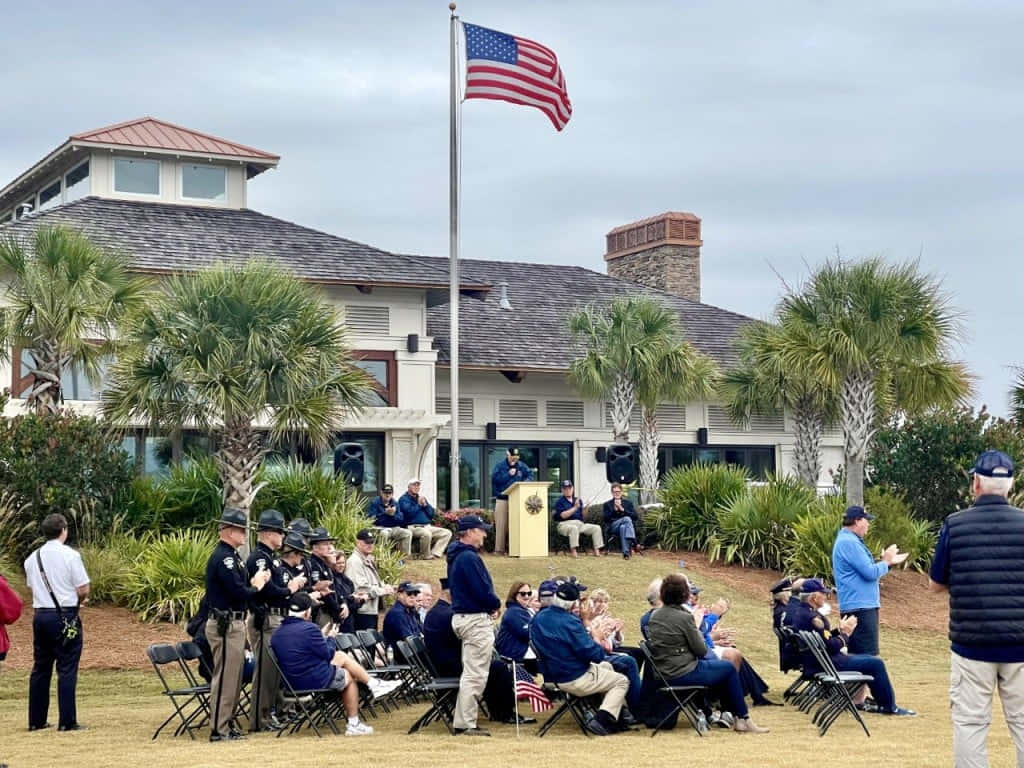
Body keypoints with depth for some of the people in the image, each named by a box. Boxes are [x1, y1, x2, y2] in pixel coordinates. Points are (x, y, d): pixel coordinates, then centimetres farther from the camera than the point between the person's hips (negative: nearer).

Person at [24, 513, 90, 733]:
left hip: (40, 614, 5)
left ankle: (36, 720, 16)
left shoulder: (32, 558, 7)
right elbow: (84, 590, -11)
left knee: (40, 668, 12)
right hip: (65, 617, -5)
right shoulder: (70, 555, -10)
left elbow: (33, 588, 12)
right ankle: (67, 721, -3)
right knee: (67, 669, -2)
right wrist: (77, 599, 10)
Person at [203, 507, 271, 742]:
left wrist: (255, 582, -1)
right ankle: (219, 729, -2)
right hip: (225, 625, -10)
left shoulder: (233, 556, 16)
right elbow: (238, 592, -22)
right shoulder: (222, 557, -16)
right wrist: (256, 587, -3)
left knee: (234, 677, 14)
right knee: (225, 676, -6)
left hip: (235, 623, 10)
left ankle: (227, 723, 21)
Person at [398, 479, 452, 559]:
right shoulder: (404, 499, 1)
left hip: (427, 526, 8)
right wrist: (419, 504, -7)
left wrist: (425, 505, -1)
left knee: (447, 533, -6)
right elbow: (409, 512, -18)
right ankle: (426, 556, -18)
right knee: (426, 533, -39)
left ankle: (435, 553, -17)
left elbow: (431, 514, 15)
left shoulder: (422, 498, 20)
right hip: (413, 527, -8)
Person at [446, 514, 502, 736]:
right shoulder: (469, 557, -18)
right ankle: (466, 724, -5)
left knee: (470, 673, 17)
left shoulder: (456, 556, 15)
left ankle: (462, 721, 20)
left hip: (462, 616, 11)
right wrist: (496, 605, -3)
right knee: (475, 675, -7)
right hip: (476, 619, -11)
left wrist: (490, 605, 7)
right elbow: (483, 592, -22)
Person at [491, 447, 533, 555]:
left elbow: (530, 475, 16)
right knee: (501, 525, -5)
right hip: (502, 499, -3)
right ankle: (499, 549, -3)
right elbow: (495, 479, -10)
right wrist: (508, 474, -13)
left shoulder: (521, 466, 12)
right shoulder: (499, 466, 1)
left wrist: (526, 481, -5)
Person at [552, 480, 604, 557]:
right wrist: (575, 507, -17)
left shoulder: (578, 500, 19)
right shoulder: (560, 501, 3)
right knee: (574, 528, -40)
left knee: (596, 528, -10)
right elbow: (563, 515, -13)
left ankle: (597, 551, -17)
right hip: (564, 524, -6)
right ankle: (573, 551, -43)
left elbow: (582, 515, 16)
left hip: (579, 523, 6)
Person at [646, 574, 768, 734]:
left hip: (663, 673, 8)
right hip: (682, 674, -8)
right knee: (729, 669, 10)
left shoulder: (654, 616, 5)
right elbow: (701, 650, -10)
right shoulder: (684, 617, -19)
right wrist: (697, 628, 4)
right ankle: (742, 719, 17)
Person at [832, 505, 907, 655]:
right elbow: (870, 573, -19)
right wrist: (886, 561, -2)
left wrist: (889, 561, 21)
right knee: (868, 658, -13)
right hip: (859, 607, -11)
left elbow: (865, 570, 27)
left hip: (863, 605, 11)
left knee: (857, 657, 12)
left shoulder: (850, 540, 19)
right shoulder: (849, 542, -15)